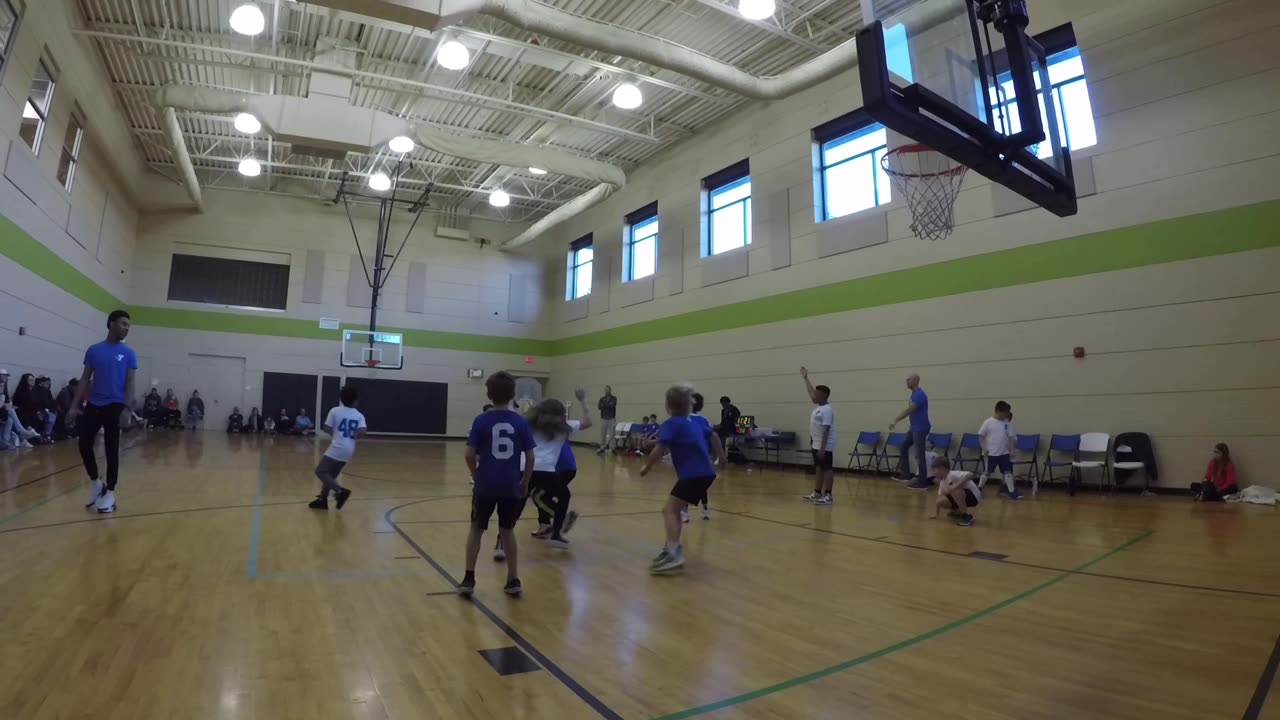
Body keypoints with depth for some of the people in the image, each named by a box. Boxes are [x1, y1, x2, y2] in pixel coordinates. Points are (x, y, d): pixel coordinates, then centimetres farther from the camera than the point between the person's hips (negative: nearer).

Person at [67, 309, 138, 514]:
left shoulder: (128, 353, 1)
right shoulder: (93, 350, 6)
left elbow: (129, 382, -2)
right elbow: (85, 379, 8)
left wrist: (126, 407, -13)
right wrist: (74, 406, 0)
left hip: (114, 406, -3)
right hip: (93, 405, 3)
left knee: (111, 450, 0)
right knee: (84, 444, 2)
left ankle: (110, 493, 8)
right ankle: (96, 483, 23)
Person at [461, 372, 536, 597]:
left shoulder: (481, 420, -6)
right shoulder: (521, 422, -2)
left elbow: (470, 454, -7)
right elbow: (530, 457, -1)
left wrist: (476, 475, 11)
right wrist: (525, 482, 11)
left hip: (486, 485, -1)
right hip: (511, 486, 1)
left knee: (476, 529, 15)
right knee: (507, 530, 16)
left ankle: (468, 579, 18)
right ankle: (513, 579, 18)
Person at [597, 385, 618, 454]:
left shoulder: (614, 398, 1)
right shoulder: (602, 399, 10)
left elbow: (612, 405, -17)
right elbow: (599, 407, -4)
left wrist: (604, 405, -8)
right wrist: (608, 405, -14)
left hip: (611, 419, -3)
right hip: (603, 419, 3)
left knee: (612, 434, -3)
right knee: (602, 434, 3)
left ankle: (613, 448, 2)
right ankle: (602, 448, 11)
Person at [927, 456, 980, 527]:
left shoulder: (953, 475, -24)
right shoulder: (942, 482, 3)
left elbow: (970, 474, -41)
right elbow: (939, 499, 6)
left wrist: (955, 486, -43)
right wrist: (935, 513, -3)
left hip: (973, 496, -8)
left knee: (955, 491, -34)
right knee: (941, 501, -8)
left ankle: (967, 516, -18)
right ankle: (958, 512, 17)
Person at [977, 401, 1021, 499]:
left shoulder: (1007, 423, 2)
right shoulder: (988, 422, -9)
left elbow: (1011, 437, 6)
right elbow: (980, 436, -5)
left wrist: (1011, 450, 1)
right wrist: (984, 448, -7)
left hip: (1005, 453, 3)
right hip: (992, 453, -3)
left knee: (1008, 472, 4)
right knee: (987, 472, 6)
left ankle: (1012, 492, 8)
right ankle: (978, 489, 18)